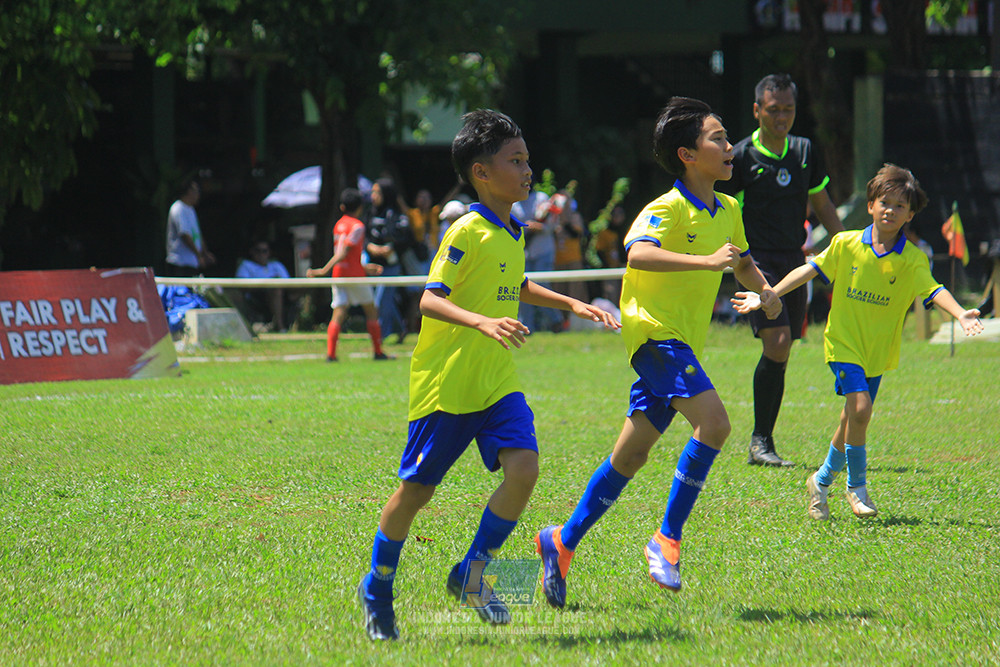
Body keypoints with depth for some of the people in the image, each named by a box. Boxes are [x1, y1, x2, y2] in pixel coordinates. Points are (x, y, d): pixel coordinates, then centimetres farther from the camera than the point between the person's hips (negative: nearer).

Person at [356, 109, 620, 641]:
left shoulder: (514, 233, 10)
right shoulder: (466, 234, -15)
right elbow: (430, 300, -23)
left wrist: (571, 304, 24)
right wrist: (482, 322, -37)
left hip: (497, 383, 7)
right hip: (446, 383, -7)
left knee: (523, 468, -13)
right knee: (416, 488, 2)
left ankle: (471, 573, 3)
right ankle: (377, 589, 21)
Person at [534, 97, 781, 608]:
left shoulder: (727, 211, 11)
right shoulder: (668, 208, -14)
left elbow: (742, 262, 31)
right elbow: (638, 254, -34)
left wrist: (763, 288, 9)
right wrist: (706, 260, -43)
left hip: (683, 344, 8)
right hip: (654, 331, -8)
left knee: (631, 455, 9)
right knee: (713, 420, -25)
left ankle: (563, 542, 21)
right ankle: (668, 538, -16)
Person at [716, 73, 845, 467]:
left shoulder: (805, 152, 10)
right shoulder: (741, 157, -6)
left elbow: (822, 205, 20)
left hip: (794, 261, 5)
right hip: (757, 262, -5)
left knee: (780, 355, 4)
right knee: (777, 342, -19)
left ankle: (761, 444, 12)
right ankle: (761, 440, -12)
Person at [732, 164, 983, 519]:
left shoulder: (912, 259, -6)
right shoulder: (846, 244, -4)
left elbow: (933, 290, -19)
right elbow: (809, 270, 3)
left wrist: (960, 314, -38)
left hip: (878, 352, 2)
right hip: (843, 343, -2)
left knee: (851, 423, 10)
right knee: (860, 408, -19)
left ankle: (822, 481, 33)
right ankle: (856, 486, -3)